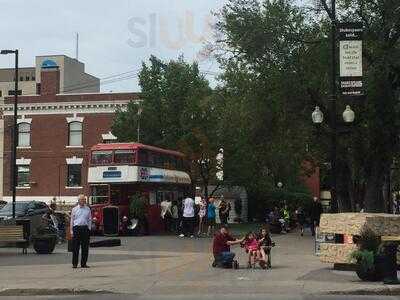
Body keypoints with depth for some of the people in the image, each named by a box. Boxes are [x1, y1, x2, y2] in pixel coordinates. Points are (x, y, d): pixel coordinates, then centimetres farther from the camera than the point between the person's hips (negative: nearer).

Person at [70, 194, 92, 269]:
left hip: (85, 228, 2)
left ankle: (83, 263, 10)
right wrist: (71, 230, 1)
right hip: (76, 228, -2)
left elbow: (89, 220, 13)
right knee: (75, 247, -2)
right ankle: (74, 264, 3)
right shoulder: (74, 209, 7)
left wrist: (89, 229, 4)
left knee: (85, 247, 3)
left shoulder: (87, 209, 10)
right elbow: (72, 220, 7)